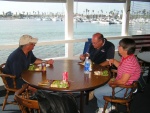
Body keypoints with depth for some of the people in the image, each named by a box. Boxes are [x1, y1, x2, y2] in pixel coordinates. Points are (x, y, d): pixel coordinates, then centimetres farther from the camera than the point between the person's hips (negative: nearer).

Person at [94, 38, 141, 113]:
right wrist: (114, 61, 2)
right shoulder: (125, 57, -2)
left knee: (97, 92, -7)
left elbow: (123, 81, -30)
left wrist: (112, 82, -12)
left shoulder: (129, 62, -32)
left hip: (124, 88, -10)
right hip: (119, 82, 10)